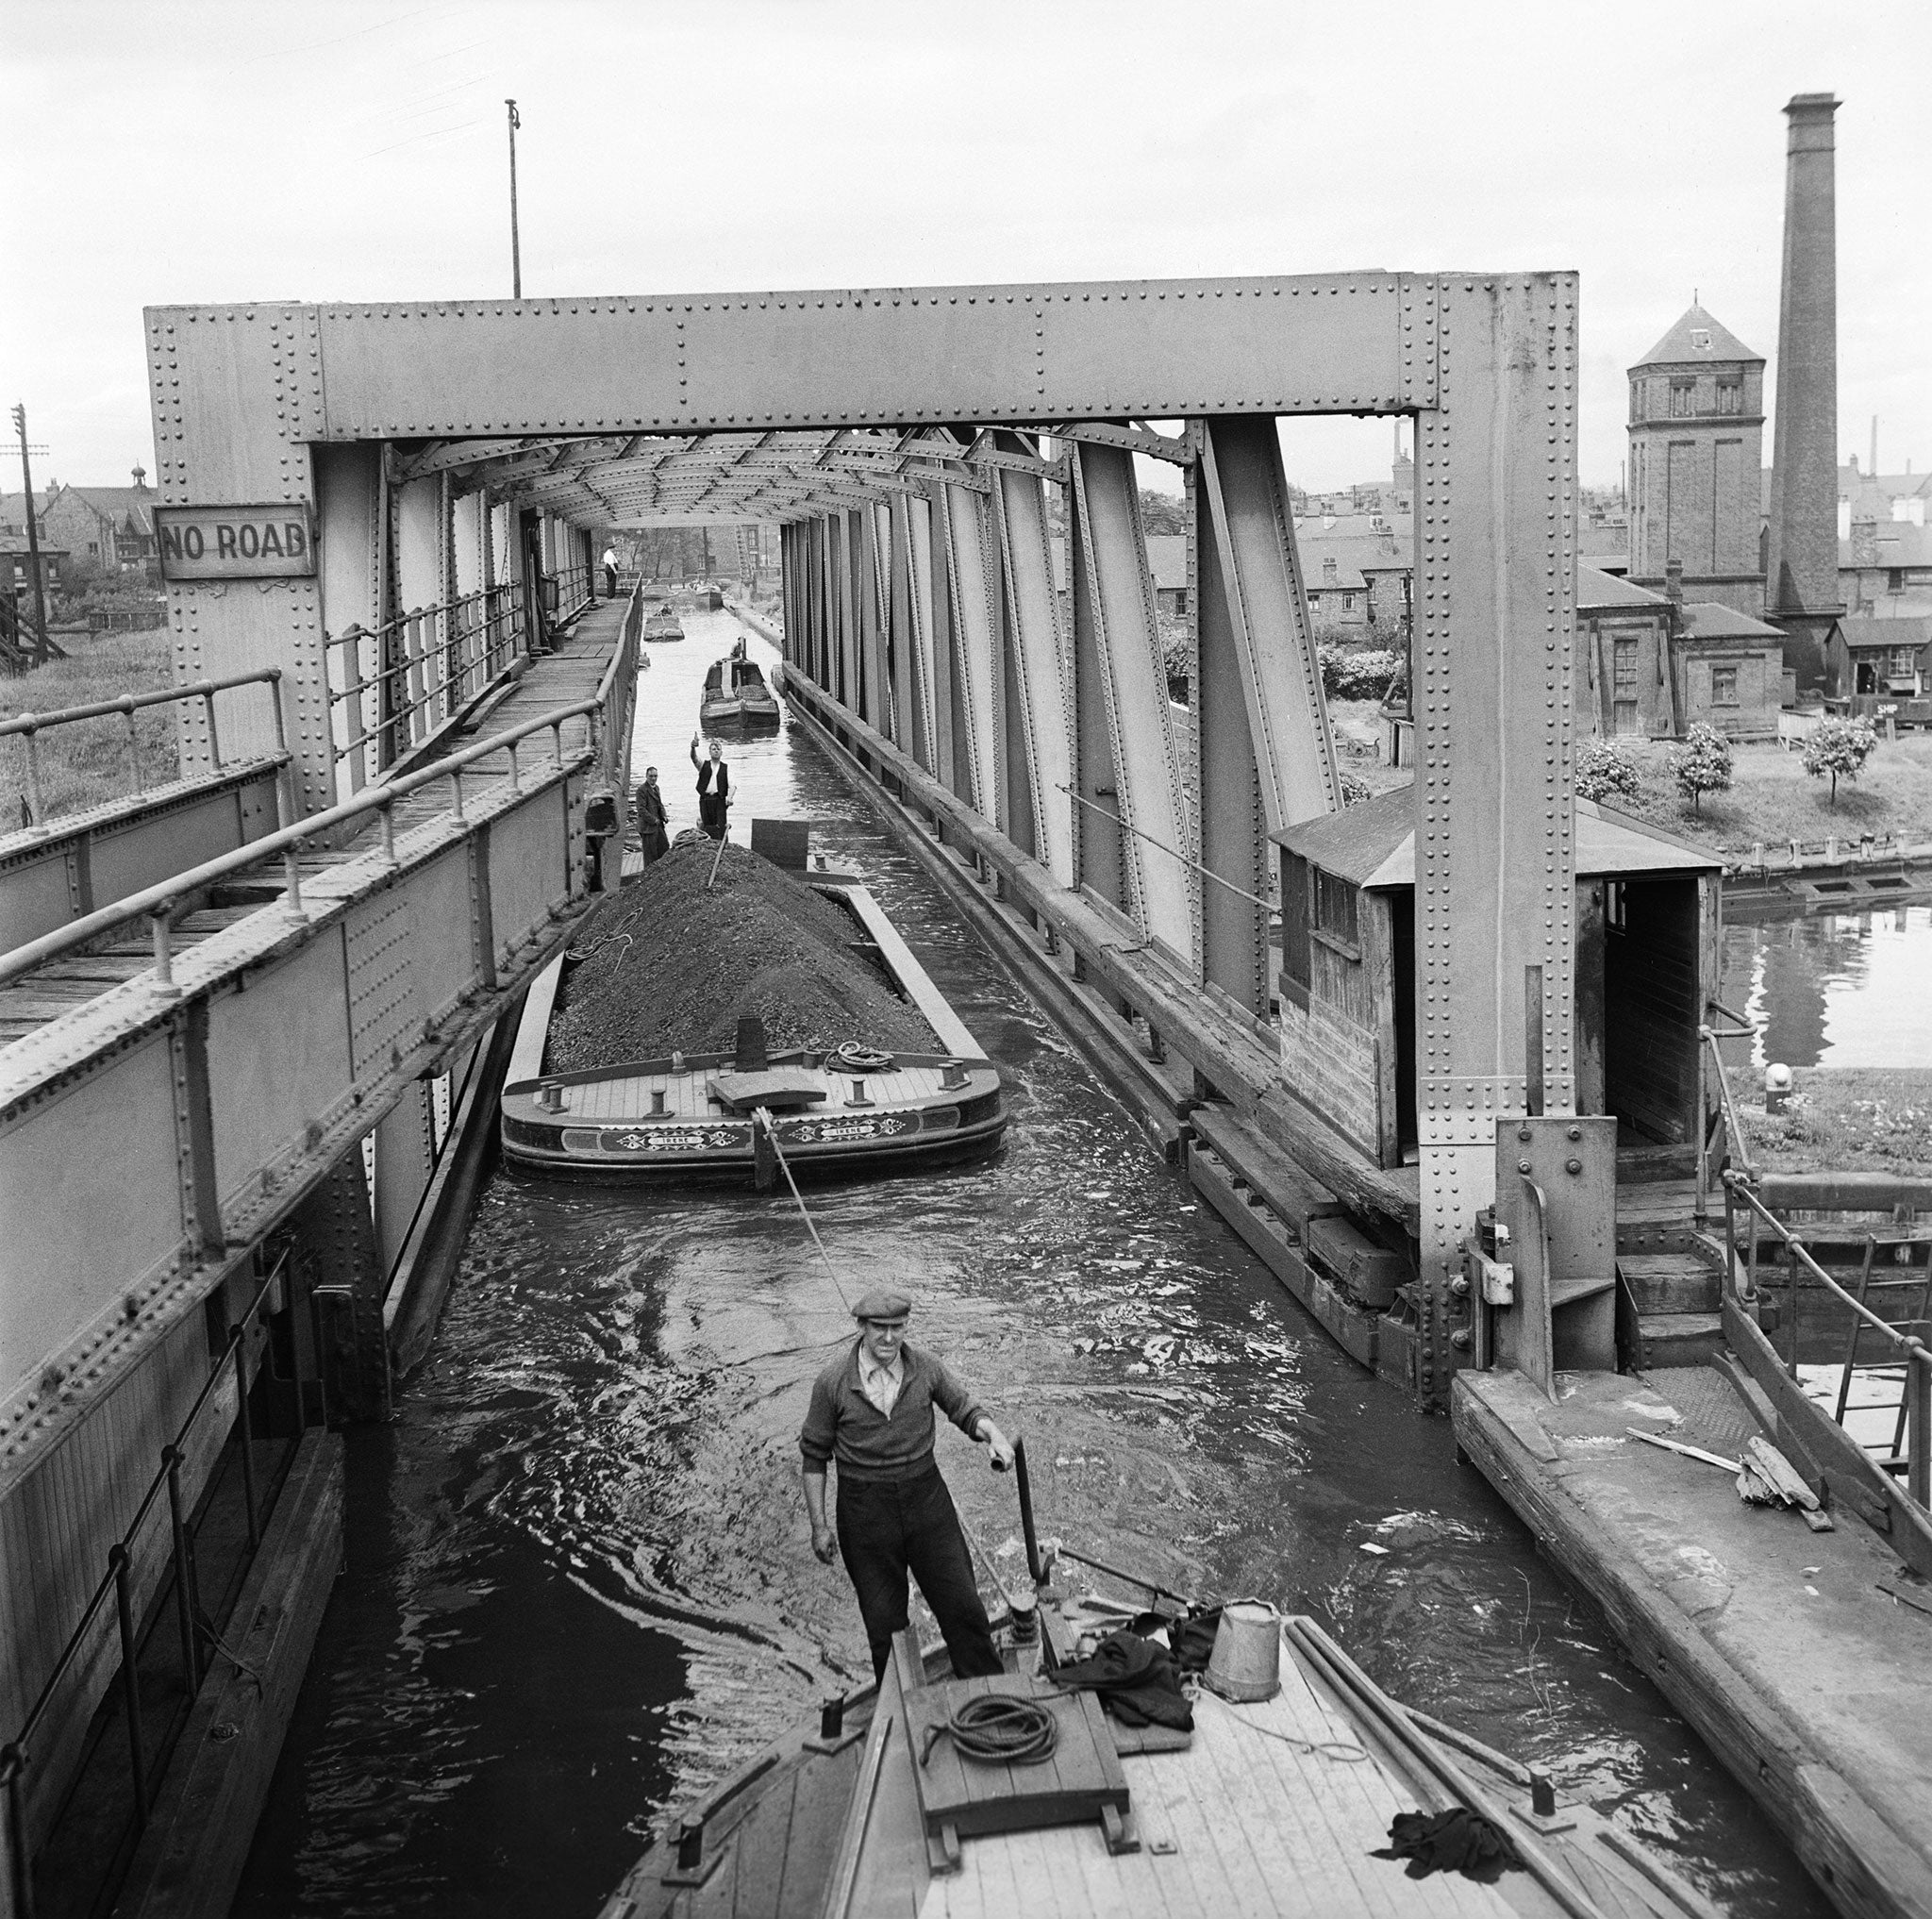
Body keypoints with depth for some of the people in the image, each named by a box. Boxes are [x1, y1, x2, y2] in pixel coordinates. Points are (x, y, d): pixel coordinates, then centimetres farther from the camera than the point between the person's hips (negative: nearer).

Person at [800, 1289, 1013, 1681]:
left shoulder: (923, 1366, -5)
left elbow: (964, 1408, 9)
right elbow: (814, 1457, -2)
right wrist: (819, 1525, -2)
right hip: (865, 1511, -2)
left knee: (963, 1608, 3)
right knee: (884, 1624, 9)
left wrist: (992, 1433, -13)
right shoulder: (833, 1383, -10)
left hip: (926, 1499, 2)